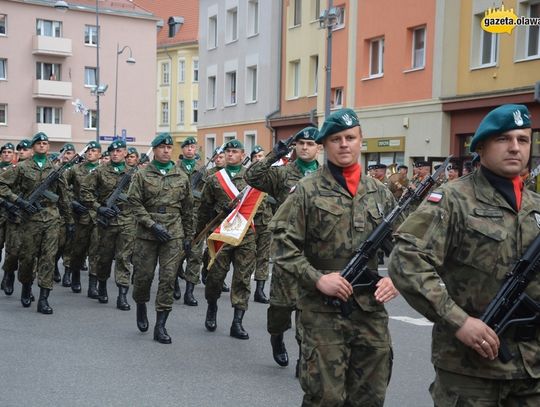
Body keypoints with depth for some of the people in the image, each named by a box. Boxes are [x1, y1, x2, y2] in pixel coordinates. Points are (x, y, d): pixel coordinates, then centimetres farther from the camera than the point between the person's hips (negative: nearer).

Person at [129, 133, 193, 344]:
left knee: (168, 278, -3)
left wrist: (188, 235, 11)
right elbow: (135, 203, -4)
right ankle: (141, 306, 36)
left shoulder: (181, 177, 8)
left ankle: (160, 325, 2)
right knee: (143, 275, 5)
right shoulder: (142, 175, 2)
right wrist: (152, 225, -13)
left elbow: (188, 209, 13)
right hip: (147, 234, -1)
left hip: (174, 235, 1)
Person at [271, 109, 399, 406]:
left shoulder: (380, 193, 10)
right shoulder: (307, 190, -3)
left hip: (371, 311, 4)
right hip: (322, 311, -4)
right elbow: (282, 243, -6)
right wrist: (317, 278, -16)